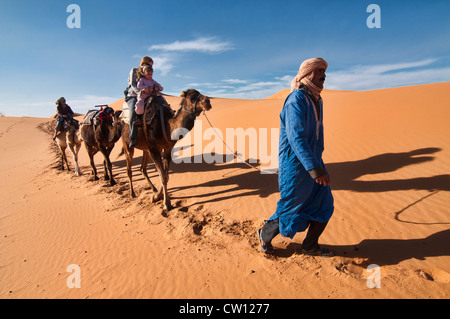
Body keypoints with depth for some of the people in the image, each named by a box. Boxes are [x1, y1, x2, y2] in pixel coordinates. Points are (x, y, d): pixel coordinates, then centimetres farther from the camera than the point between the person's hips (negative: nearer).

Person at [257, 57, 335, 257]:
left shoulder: (316, 100, 12)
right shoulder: (296, 100, -18)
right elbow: (296, 137, -29)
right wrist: (314, 168, -35)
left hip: (312, 160, 9)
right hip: (296, 164, -9)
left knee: (324, 205, 12)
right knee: (291, 208, 5)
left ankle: (310, 246, 31)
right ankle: (265, 235, 31)